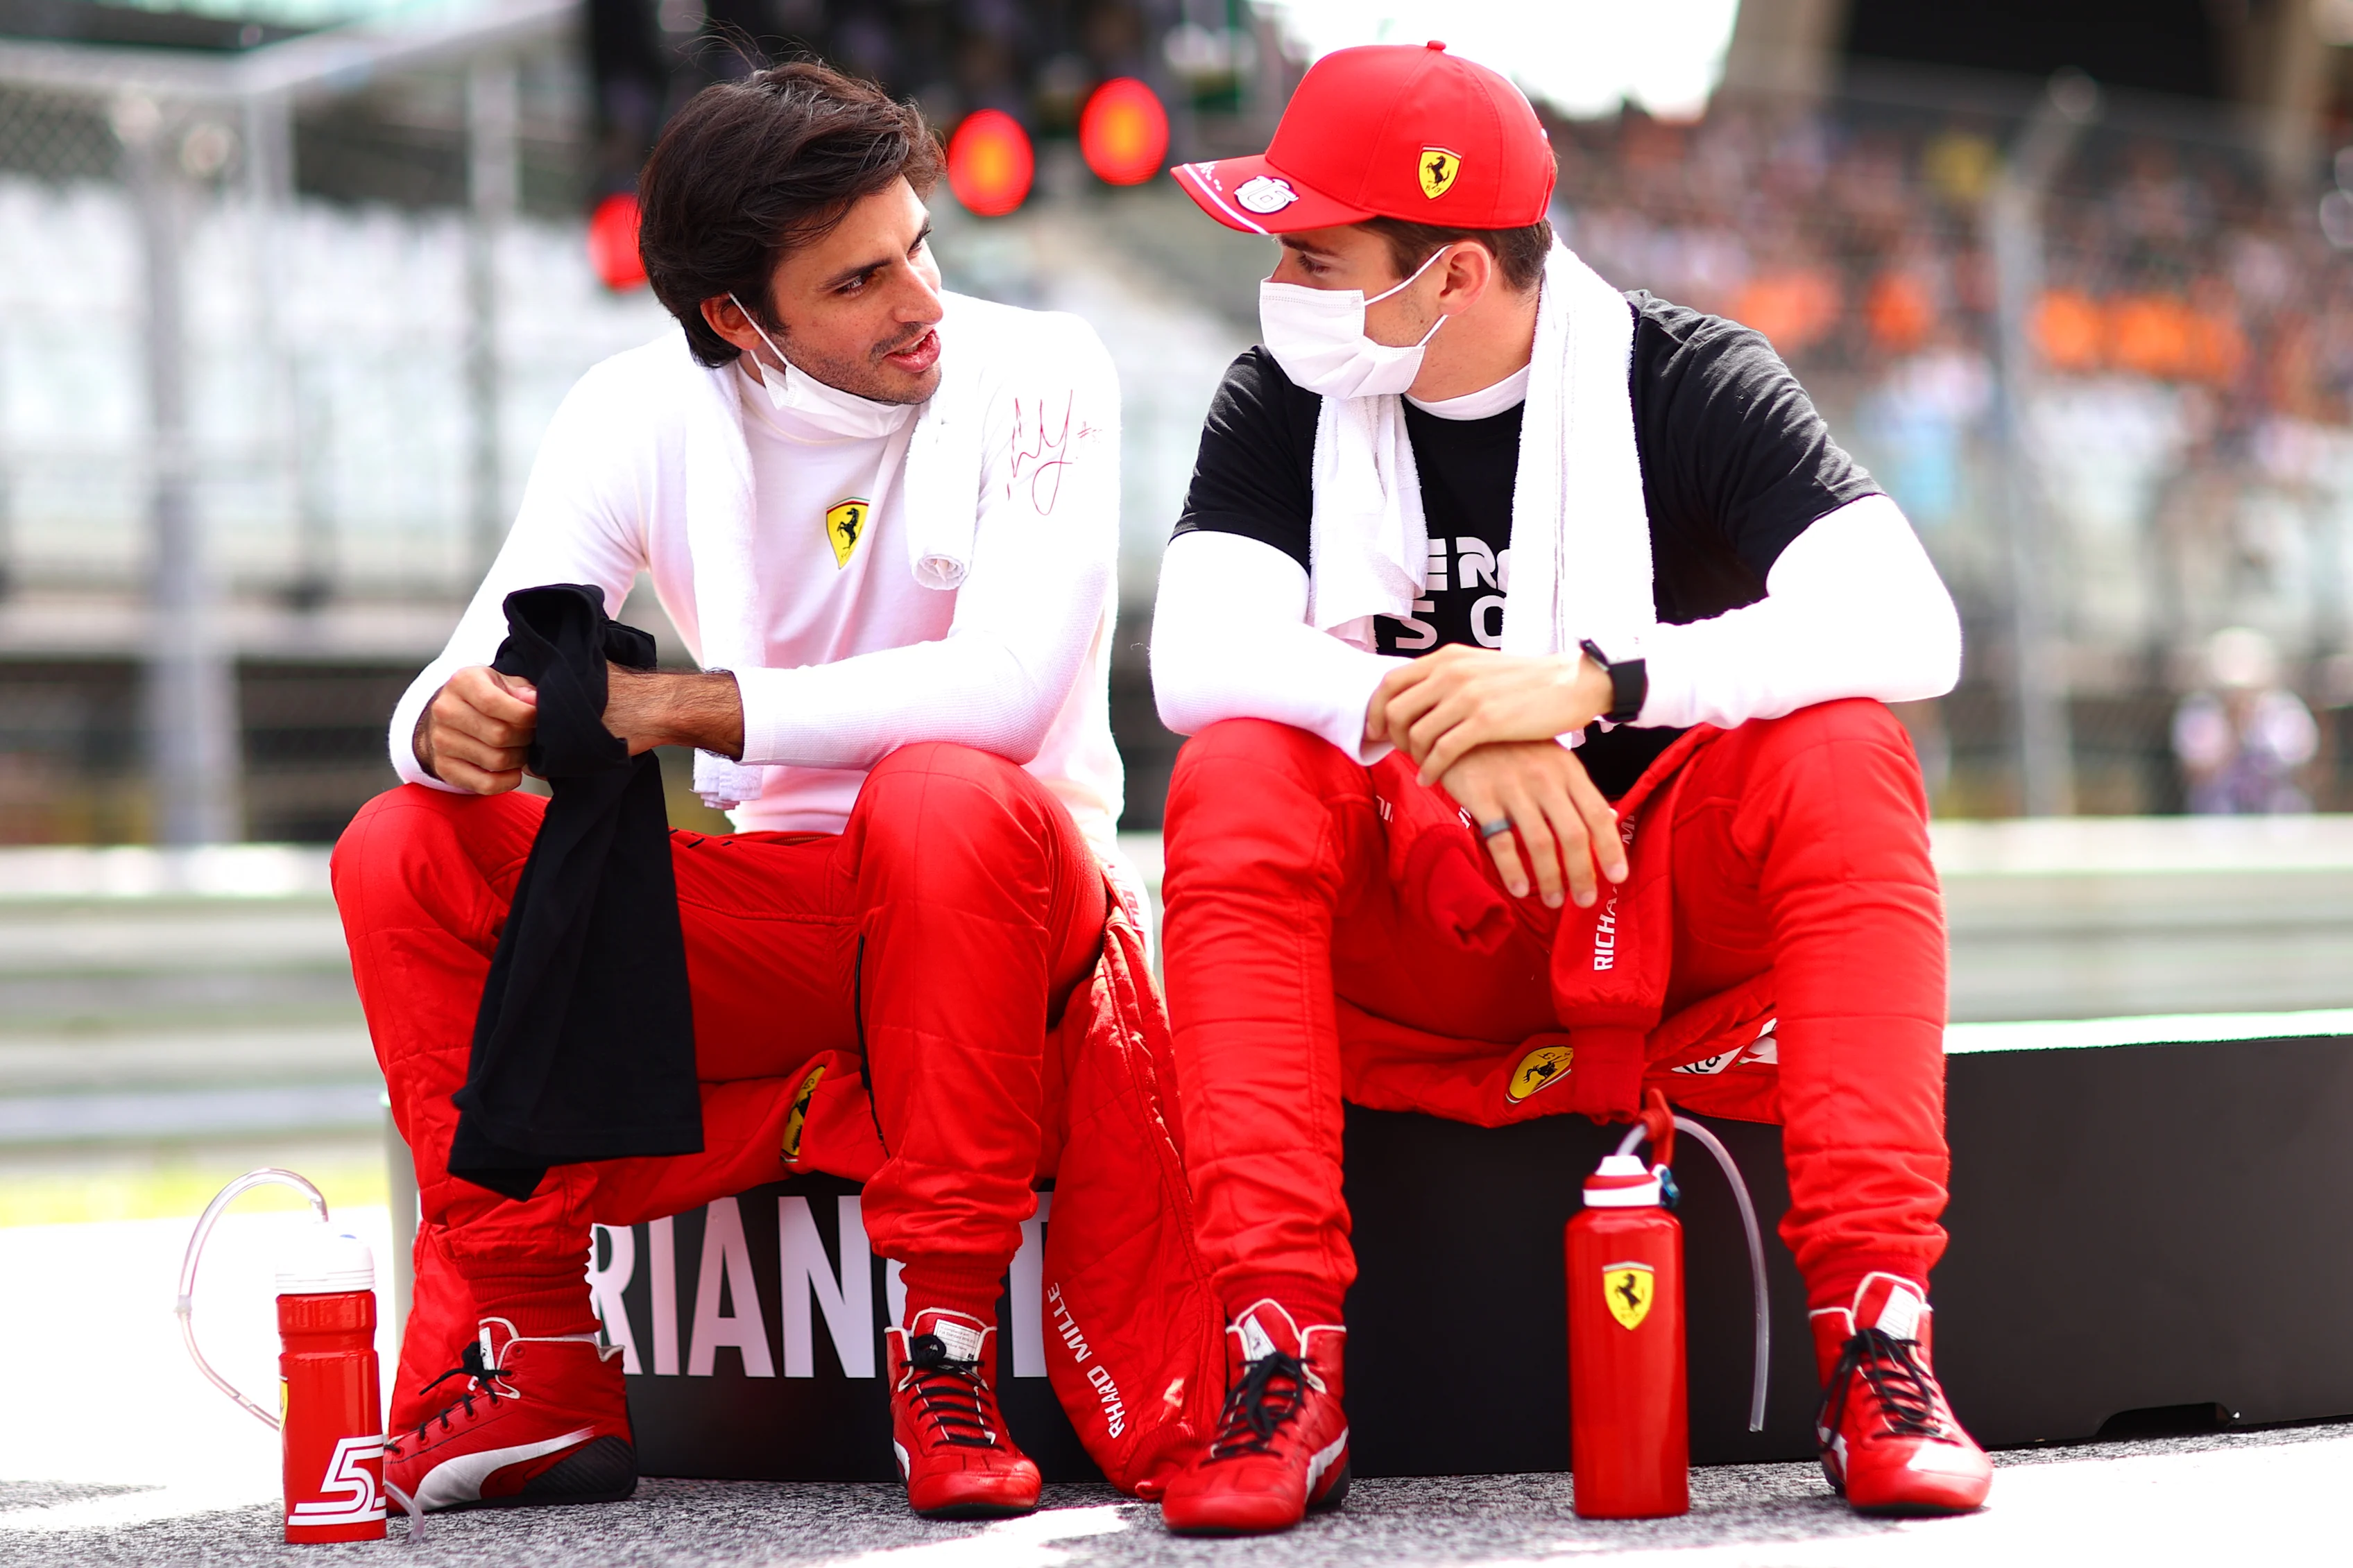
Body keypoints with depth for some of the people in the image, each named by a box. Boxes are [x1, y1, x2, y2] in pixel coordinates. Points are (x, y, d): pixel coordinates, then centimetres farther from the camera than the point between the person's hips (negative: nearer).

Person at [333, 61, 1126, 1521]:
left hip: (1004, 897, -4)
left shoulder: (1035, 375, -13)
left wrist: (683, 707, -30)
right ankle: (531, 1361, -14)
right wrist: (452, 727, -34)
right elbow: (485, 675, -8)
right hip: (776, 918, 4)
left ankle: (948, 1353, -29)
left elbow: (1007, 686, -26)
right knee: (408, 851, -16)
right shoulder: (643, 414, -3)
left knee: (941, 794, -38)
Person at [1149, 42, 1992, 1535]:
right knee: (1234, 782, -26)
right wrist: (1436, 721, -36)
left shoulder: (1689, 383, -9)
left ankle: (1878, 1332, -33)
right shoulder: (1285, 405, -1)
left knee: (1843, 757, -28)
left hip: (1672, 912, -1)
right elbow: (1201, 658, -18)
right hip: (1410, 937, 2)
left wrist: (1593, 682, -35)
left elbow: (1910, 626, -24)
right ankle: (1286, 1371, -32)